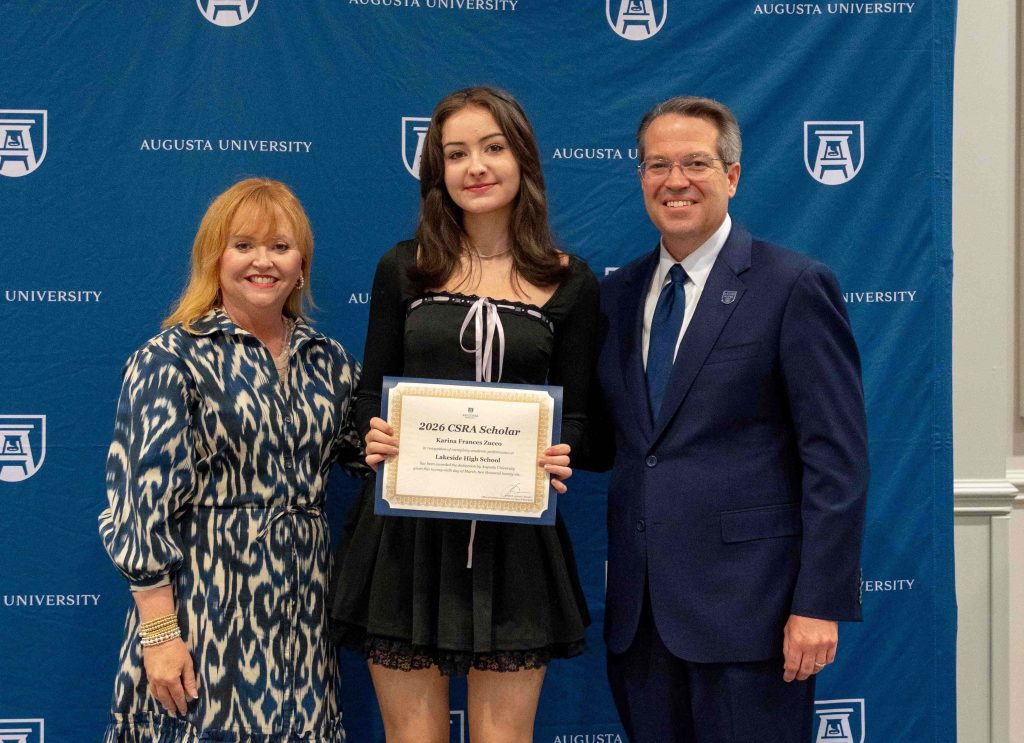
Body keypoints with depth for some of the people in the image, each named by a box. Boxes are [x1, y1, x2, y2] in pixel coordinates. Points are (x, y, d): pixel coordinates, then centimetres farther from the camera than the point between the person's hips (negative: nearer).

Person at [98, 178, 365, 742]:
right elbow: (143, 500, -10)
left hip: (303, 612, 5)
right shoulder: (170, 359, -6)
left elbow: (362, 454, 21)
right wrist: (159, 632, -15)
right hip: (207, 611, -4)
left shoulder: (328, 361, 9)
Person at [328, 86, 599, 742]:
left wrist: (559, 458, -16)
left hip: (515, 534, 0)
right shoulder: (403, 269, 4)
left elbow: (576, 413, 5)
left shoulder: (570, 284, 3)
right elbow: (372, 392, 7)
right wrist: (376, 437, -14)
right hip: (406, 530, 1)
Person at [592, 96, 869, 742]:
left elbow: (836, 461, -10)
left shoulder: (795, 287, -6)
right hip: (640, 611, 6)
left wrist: (819, 605, -15)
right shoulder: (619, 293, 13)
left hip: (747, 604, -5)